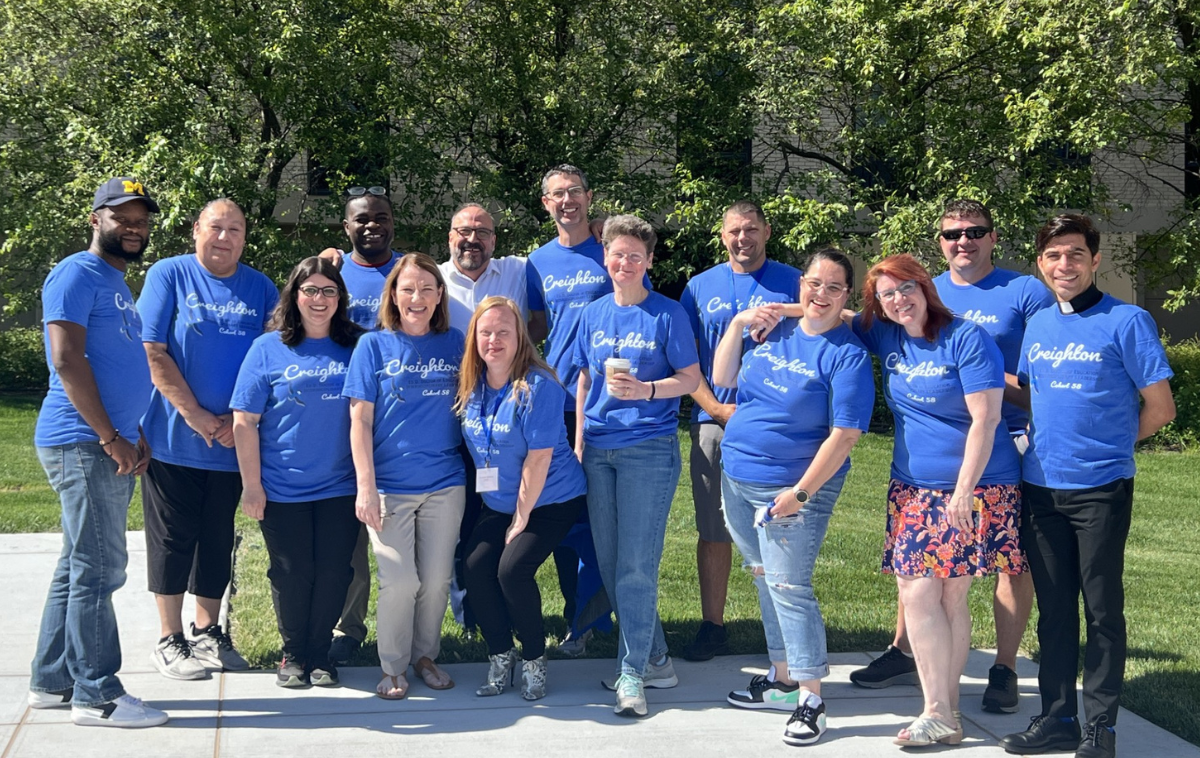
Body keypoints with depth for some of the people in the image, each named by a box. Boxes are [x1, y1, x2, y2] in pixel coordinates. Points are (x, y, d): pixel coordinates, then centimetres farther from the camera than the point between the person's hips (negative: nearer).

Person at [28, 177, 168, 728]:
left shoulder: (118, 283, 21)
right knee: (98, 567, -8)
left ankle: (51, 682, 20)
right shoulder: (78, 275, -8)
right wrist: (110, 438, -17)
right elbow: (67, 360, -17)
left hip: (110, 446, 10)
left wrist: (134, 435, 18)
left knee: (79, 566, 13)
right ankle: (96, 694, -3)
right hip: (81, 443, -10)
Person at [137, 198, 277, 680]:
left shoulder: (260, 289, 7)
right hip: (174, 438, -3)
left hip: (232, 442, 3)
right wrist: (196, 416, -15)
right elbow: (153, 352, -10)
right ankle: (170, 641, 14)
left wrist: (238, 419, -8)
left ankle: (208, 632, 25)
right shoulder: (169, 275, -3)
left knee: (219, 540, 11)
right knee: (173, 539, 4)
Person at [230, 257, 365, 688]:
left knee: (333, 572, 5)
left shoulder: (355, 347, 4)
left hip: (340, 487, 2)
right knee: (292, 573, 7)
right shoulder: (268, 349, -2)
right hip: (282, 489, -2)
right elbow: (244, 423, -2)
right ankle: (294, 654, 24)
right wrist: (251, 486, -5)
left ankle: (320, 654, 23)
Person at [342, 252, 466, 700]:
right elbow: (360, 421, -3)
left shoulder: (454, 344, 7)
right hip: (389, 485, -2)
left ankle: (425, 655, 26)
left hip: (444, 483, 2)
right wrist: (365, 486, -10)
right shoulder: (374, 346, -1)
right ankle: (393, 668, 13)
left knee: (436, 579, 6)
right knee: (399, 581, -5)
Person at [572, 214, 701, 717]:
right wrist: (578, 441, 11)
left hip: (649, 449, -5)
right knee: (610, 564, 9)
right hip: (598, 450, 5)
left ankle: (632, 673, 0)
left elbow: (690, 379, -2)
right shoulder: (593, 315, 11)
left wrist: (646, 389, -19)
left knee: (636, 566, -7)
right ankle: (654, 658, 22)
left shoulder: (667, 314, -3)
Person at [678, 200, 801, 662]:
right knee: (713, 532, 5)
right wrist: (716, 408, -5)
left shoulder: (791, 282, 6)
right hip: (713, 422, 2)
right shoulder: (701, 287, 10)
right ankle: (712, 627, 14)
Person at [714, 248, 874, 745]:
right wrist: (737, 324, 0)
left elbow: (844, 433, -16)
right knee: (765, 582, 15)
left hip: (794, 489, -7)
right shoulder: (775, 332, 7)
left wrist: (801, 492, -19)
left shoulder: (847, 355, -12)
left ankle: (810, 699, 0)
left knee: (788, 587, -8)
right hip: (739, 480, 7)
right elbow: (722, 379, 12)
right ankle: (782, 679, 28)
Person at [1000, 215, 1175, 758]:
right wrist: (1048, 442, 5)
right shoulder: (1038, 325, 10)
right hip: (1041, 488, 5)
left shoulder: (1126, 322, -7)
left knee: (1103, 611, 2)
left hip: (1100, 490, -5)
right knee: (1053, 609, 12)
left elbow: (1160, 408, -5)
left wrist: (1107, 444, 3)